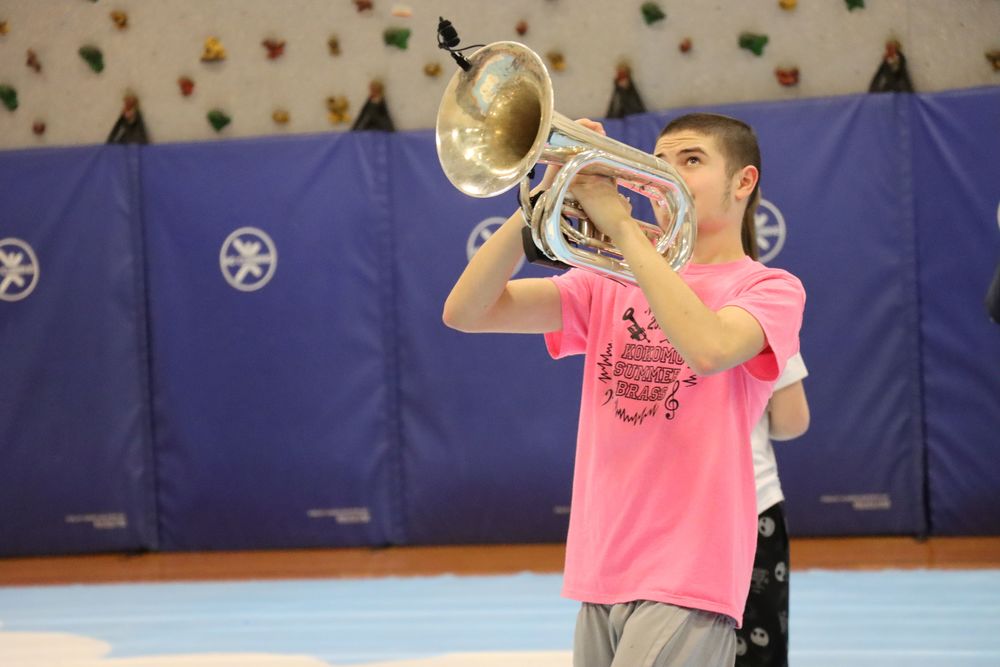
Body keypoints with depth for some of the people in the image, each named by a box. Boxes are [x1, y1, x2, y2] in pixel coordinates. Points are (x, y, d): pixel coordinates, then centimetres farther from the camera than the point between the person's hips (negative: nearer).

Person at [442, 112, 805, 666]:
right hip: (600, 575, 6)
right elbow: (465, 312, 4)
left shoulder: (769, 287, 1)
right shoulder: (611, 286, 14)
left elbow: (709, 348, -23)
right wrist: (545, 199, -8)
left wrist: (622, 226, -18)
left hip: (686, 579, -5)